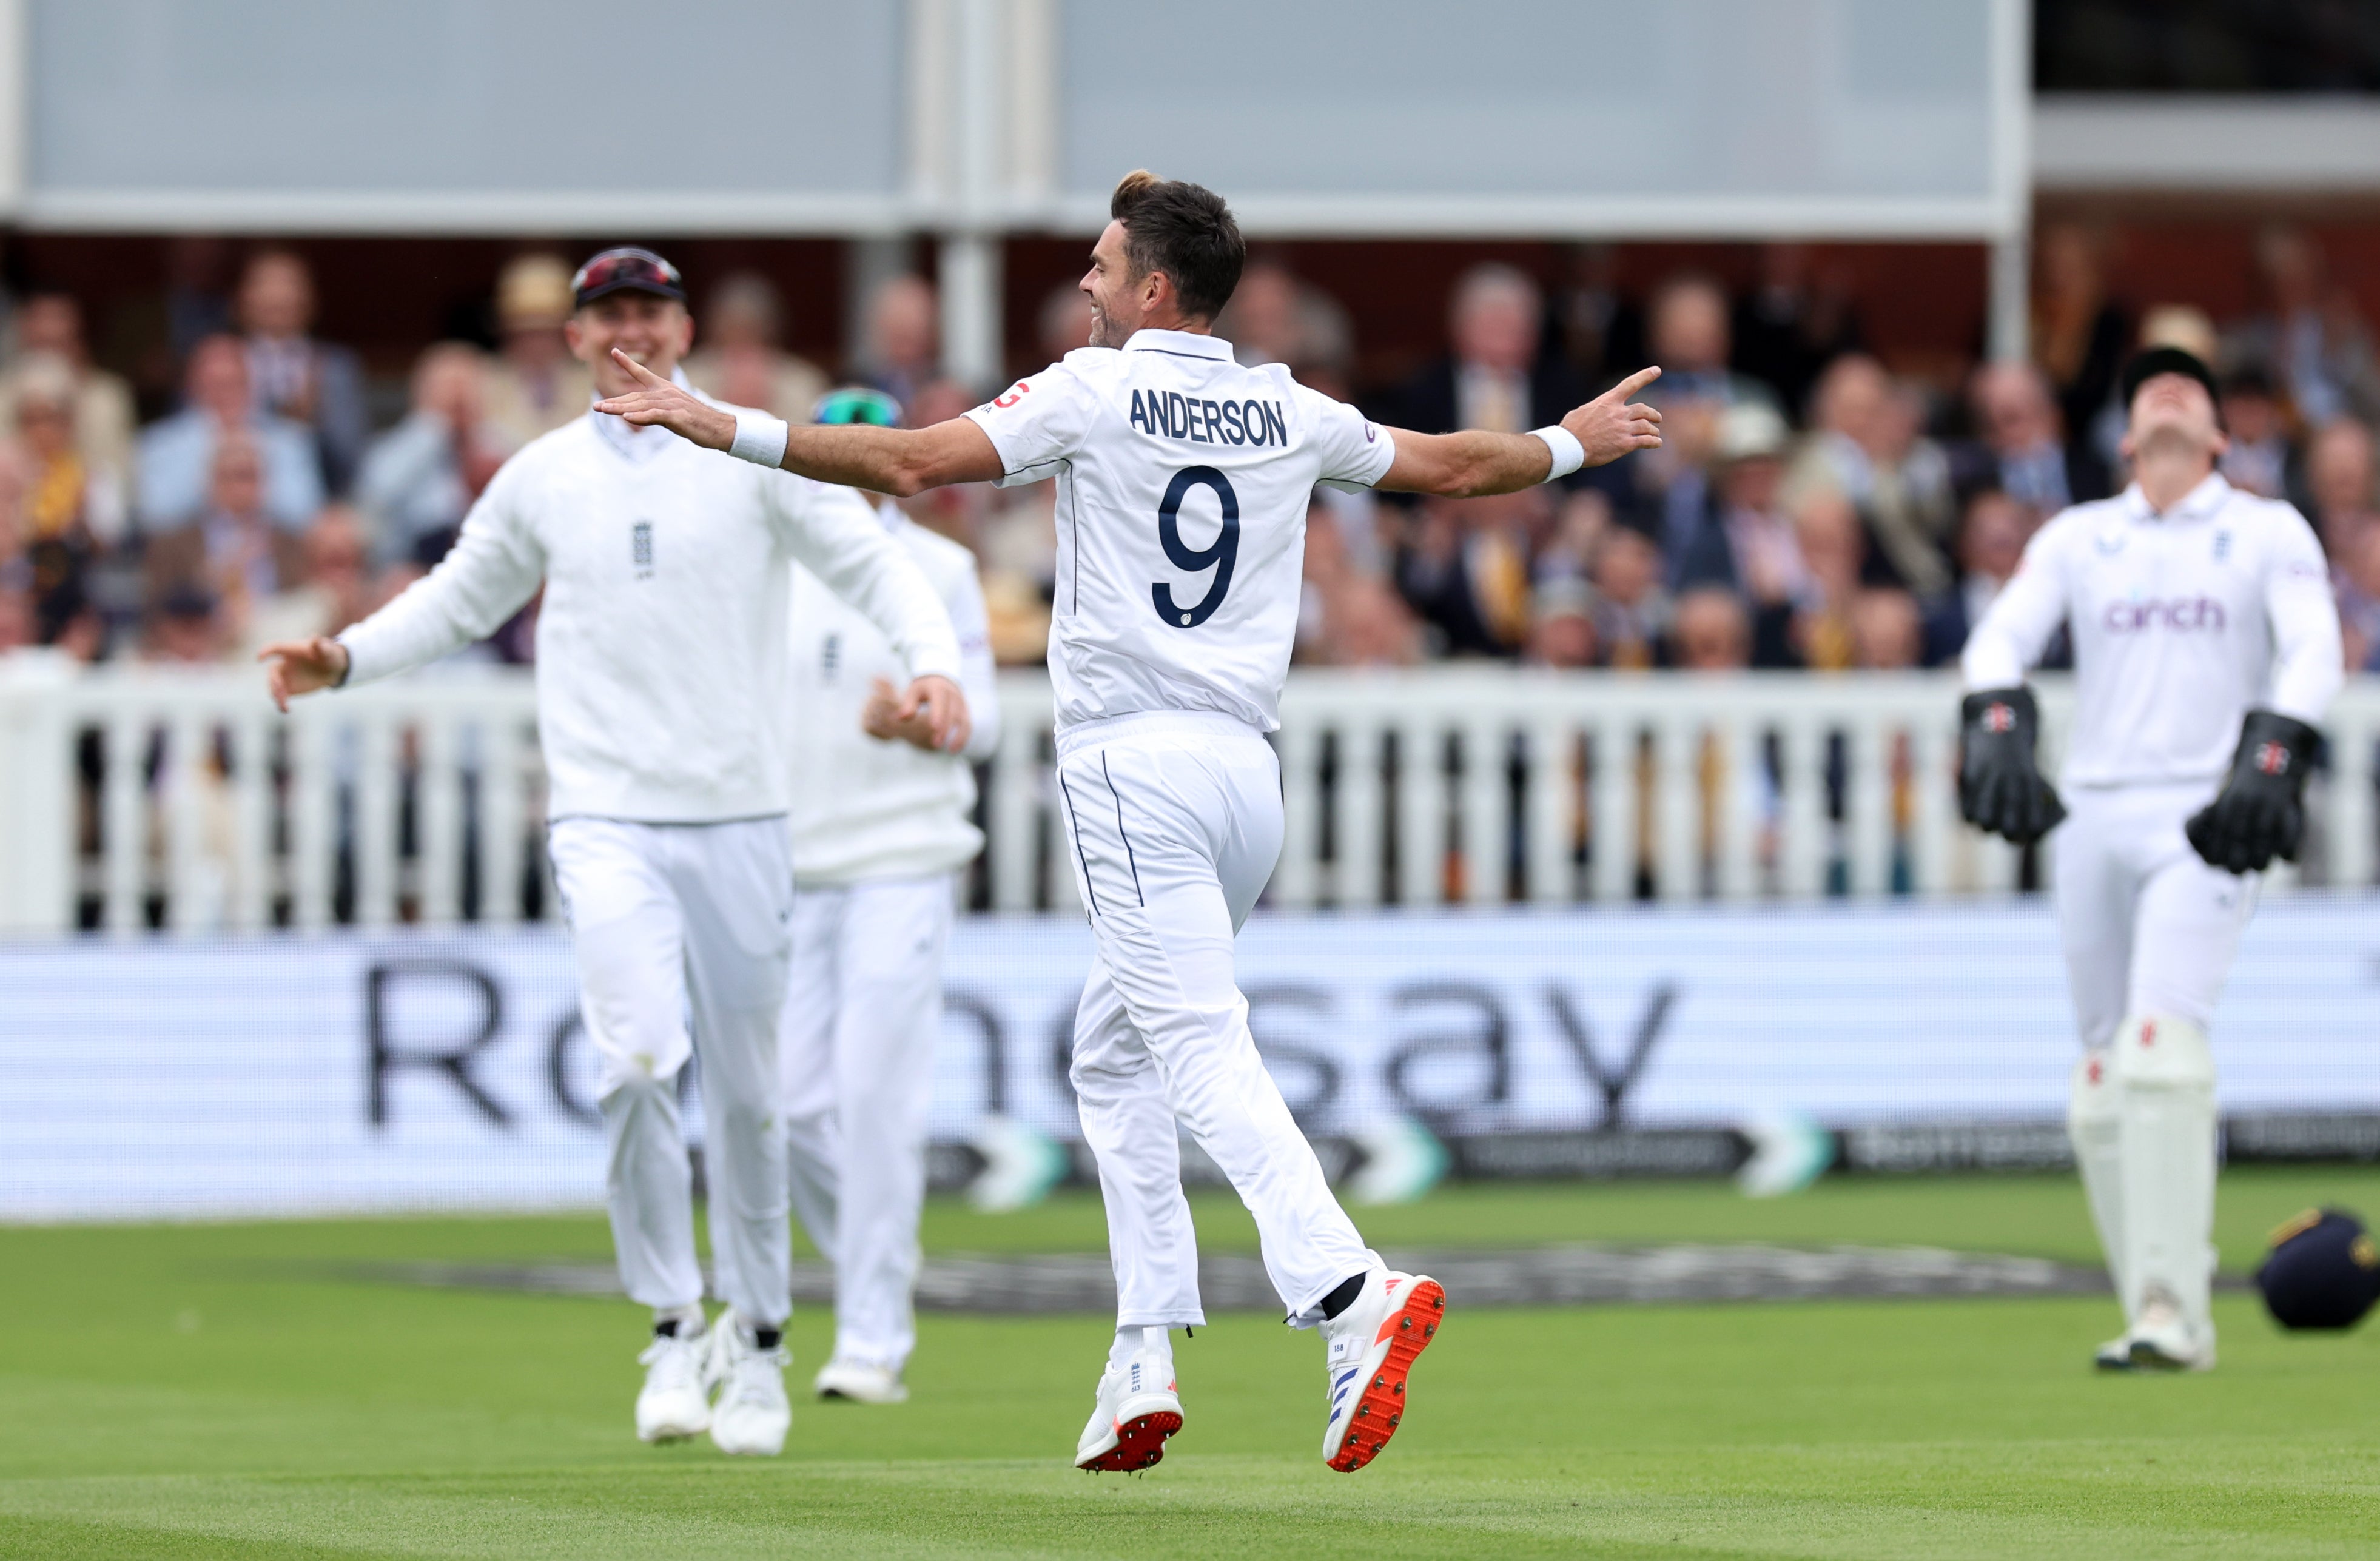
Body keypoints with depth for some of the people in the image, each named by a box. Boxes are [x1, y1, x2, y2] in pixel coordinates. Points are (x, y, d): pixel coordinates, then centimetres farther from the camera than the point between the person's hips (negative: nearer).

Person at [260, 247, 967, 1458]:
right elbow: (460, 597, 21)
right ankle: (674, 1326, -8)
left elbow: (871, 562, -6)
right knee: (639, 1062, -20)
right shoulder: (540, 479, 9)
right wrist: (348, 659, 5)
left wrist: (933, 665, -24)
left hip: (737, 821, 0)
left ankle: (756, 1338, 23)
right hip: (606, 822, 0)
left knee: (745, 1092, 6)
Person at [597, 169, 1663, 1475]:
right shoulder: (1291, 416, 12)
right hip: (1248, 772, 7)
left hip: (1134, 770, -7)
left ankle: (1349, 1291, -36)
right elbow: (1446, 466, 26)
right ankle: (1143, 1362, 11)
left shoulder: (1095, 391, -4)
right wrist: (1576, 444, 44)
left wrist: (720, 427, -7)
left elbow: (911, 461, -11)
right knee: (1113, 1050, 18)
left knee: (1200, 1047, -16)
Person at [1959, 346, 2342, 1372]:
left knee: (2160, 1045, -22)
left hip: (2207, 822, -4)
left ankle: (2174, 1312, -25)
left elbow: (2314, 651, -3)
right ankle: (2161, 1322, 7)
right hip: (2093, 818, 4)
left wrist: (2270, 758, -21)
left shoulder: (2270, 533, 10)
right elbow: (2003, 635, 4)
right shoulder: (2076, 537, 17)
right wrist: (1996, 724, -17)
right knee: (2100, 1087, 0)